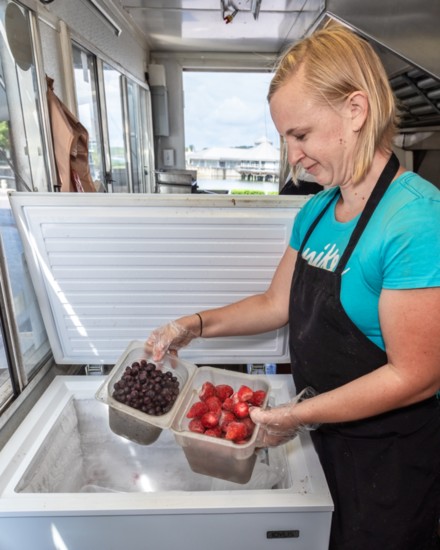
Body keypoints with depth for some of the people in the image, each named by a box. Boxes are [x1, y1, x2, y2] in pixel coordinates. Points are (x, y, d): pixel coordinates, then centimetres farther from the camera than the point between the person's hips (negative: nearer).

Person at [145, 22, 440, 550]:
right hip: (334, 434, 6)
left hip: (395, 452, -6)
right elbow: (279, 303, 4)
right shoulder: (316, 211, -2)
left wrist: (298, 416, -21)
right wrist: (198, 324, -5)